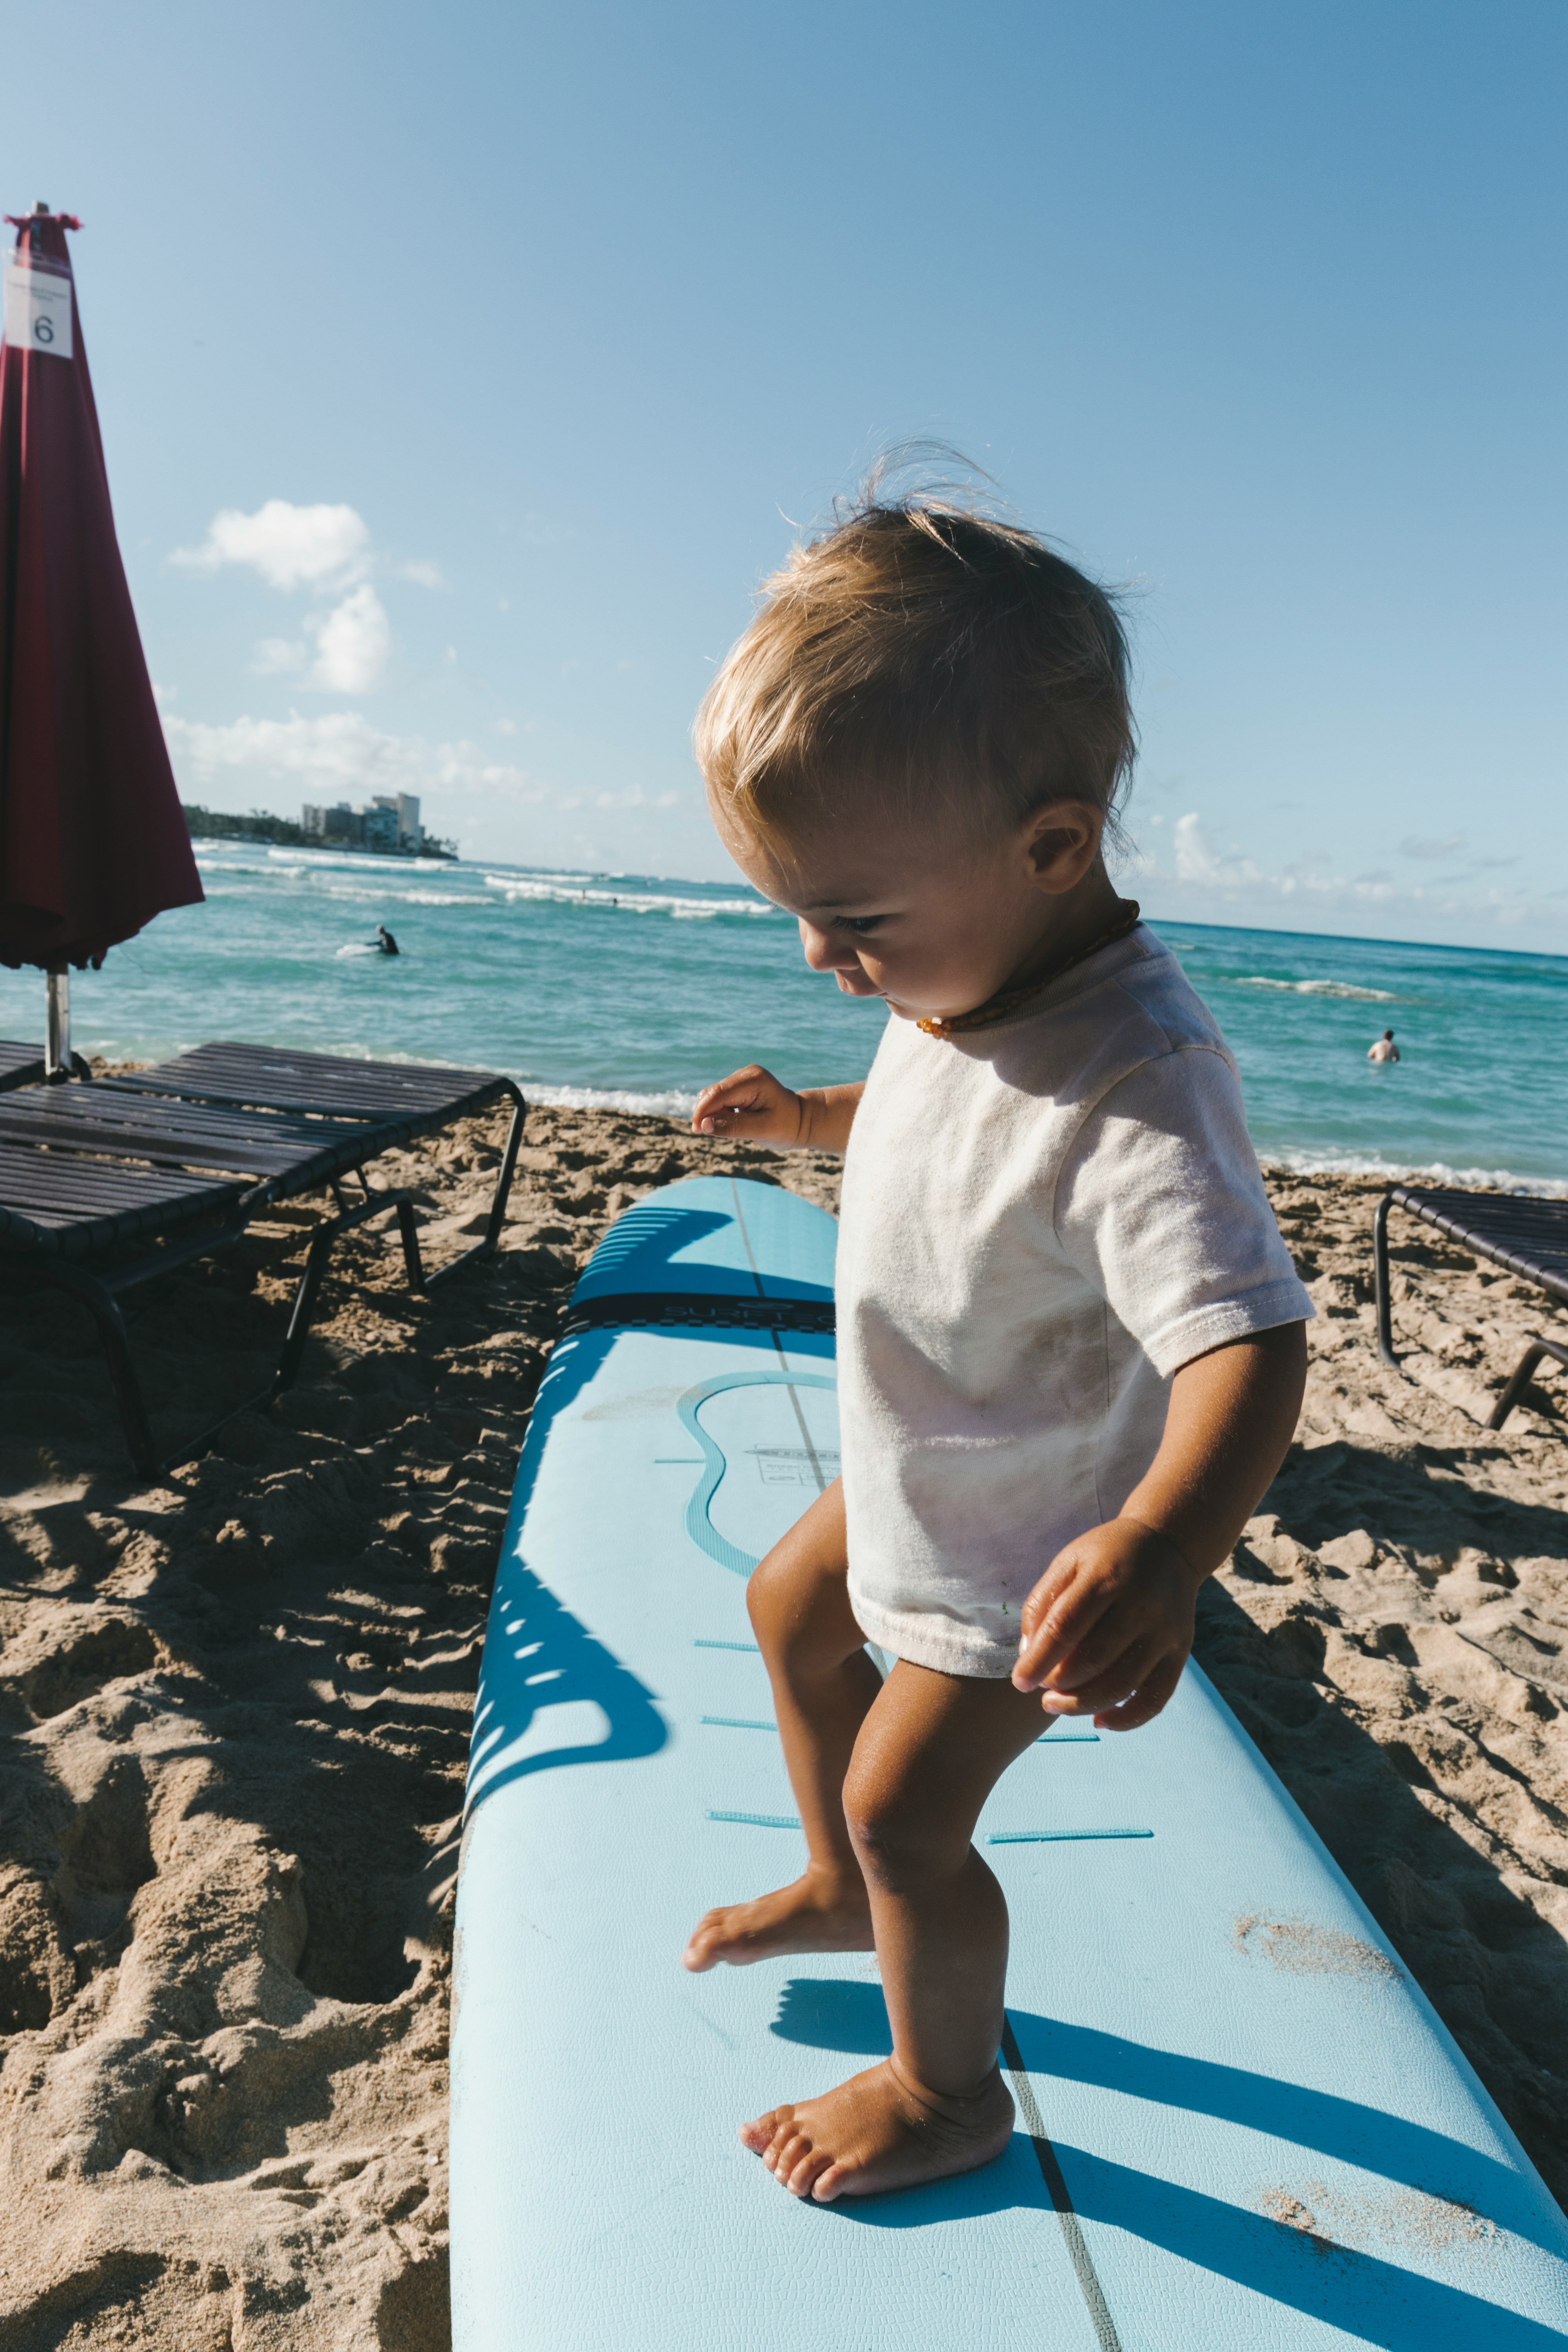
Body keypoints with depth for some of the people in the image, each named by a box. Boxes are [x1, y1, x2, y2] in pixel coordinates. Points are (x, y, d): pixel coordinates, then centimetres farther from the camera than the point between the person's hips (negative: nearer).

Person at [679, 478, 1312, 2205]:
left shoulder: (1135, 1083, -38)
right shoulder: (968, 976, -9)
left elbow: (1245, 1341, -46)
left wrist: (1168, 1540, -63)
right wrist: (811, 1116, 3)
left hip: (1028, 1541, -9)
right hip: (922, 1474, 9)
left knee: (904, 1810, 7)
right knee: (790, 1611, 27)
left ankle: (947, 2090, 40)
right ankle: (838, 1890, 53)